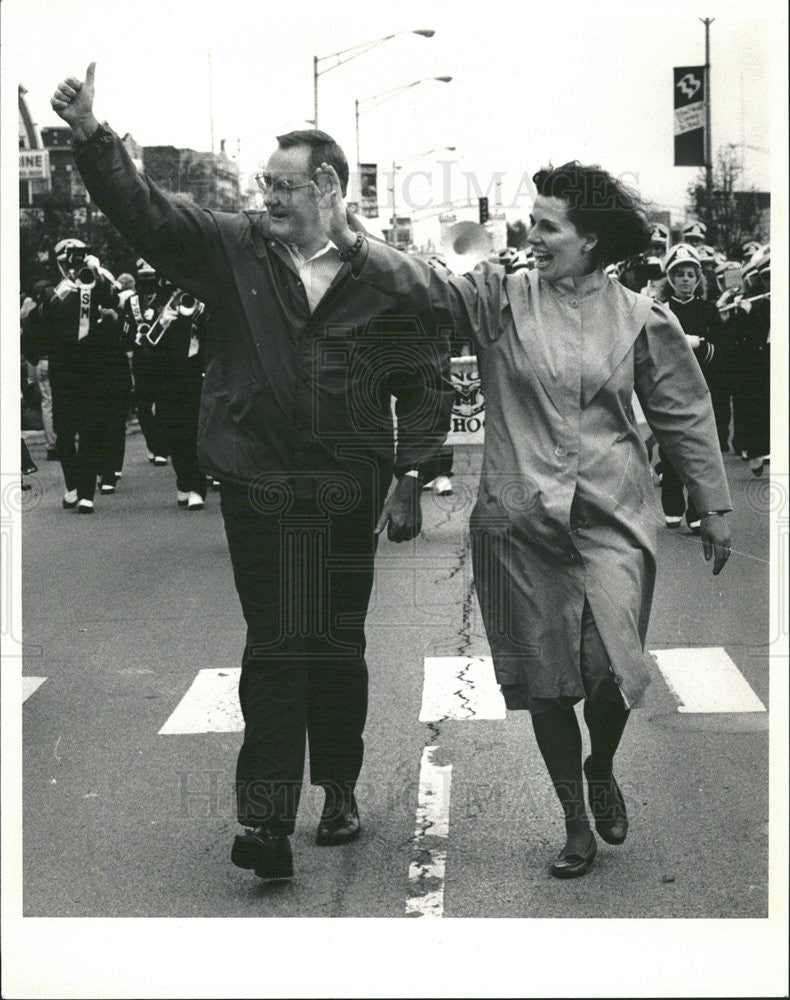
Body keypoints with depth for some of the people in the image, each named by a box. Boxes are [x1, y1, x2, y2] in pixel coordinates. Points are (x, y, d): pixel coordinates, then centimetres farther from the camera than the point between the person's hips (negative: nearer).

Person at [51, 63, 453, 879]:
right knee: (275, 645, -1)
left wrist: (409, 478, -3)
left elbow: (425, 380, 2)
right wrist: (91, 136, -20)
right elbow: (143, 210, -6)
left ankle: (339, 789, 30)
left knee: (338, 644, 12)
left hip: (348, 490, 0)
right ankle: (265, 818, 0)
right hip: (257, 484, 0)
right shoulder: (232, 247, 2)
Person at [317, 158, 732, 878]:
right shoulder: (500, 299, 2)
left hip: (610, 517, -1)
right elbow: (424, 283, -14)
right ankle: (576, 825, 25)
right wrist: (349, 240, -30)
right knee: (545, 682, 6)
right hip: (520, 520, 1)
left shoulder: (641, 319, 3)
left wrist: (714, 507, 13)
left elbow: (685, 415, 10)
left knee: (613, 668, -15)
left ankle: (602, 768, 20)